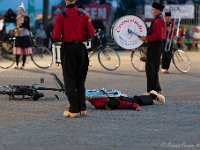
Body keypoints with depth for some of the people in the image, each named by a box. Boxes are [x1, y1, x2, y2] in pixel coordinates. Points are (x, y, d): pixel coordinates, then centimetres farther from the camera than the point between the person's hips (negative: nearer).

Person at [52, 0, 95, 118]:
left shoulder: (61, 16, -10)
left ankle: (74, 110, 0)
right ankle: (82, 108, 13)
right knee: (80, 80, 13)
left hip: (67, 49, -3)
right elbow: (91, 33, -2)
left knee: (70, 80, 3)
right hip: (81, 48, 3)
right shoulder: (83, 15, -1)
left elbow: (55, 37, -12)